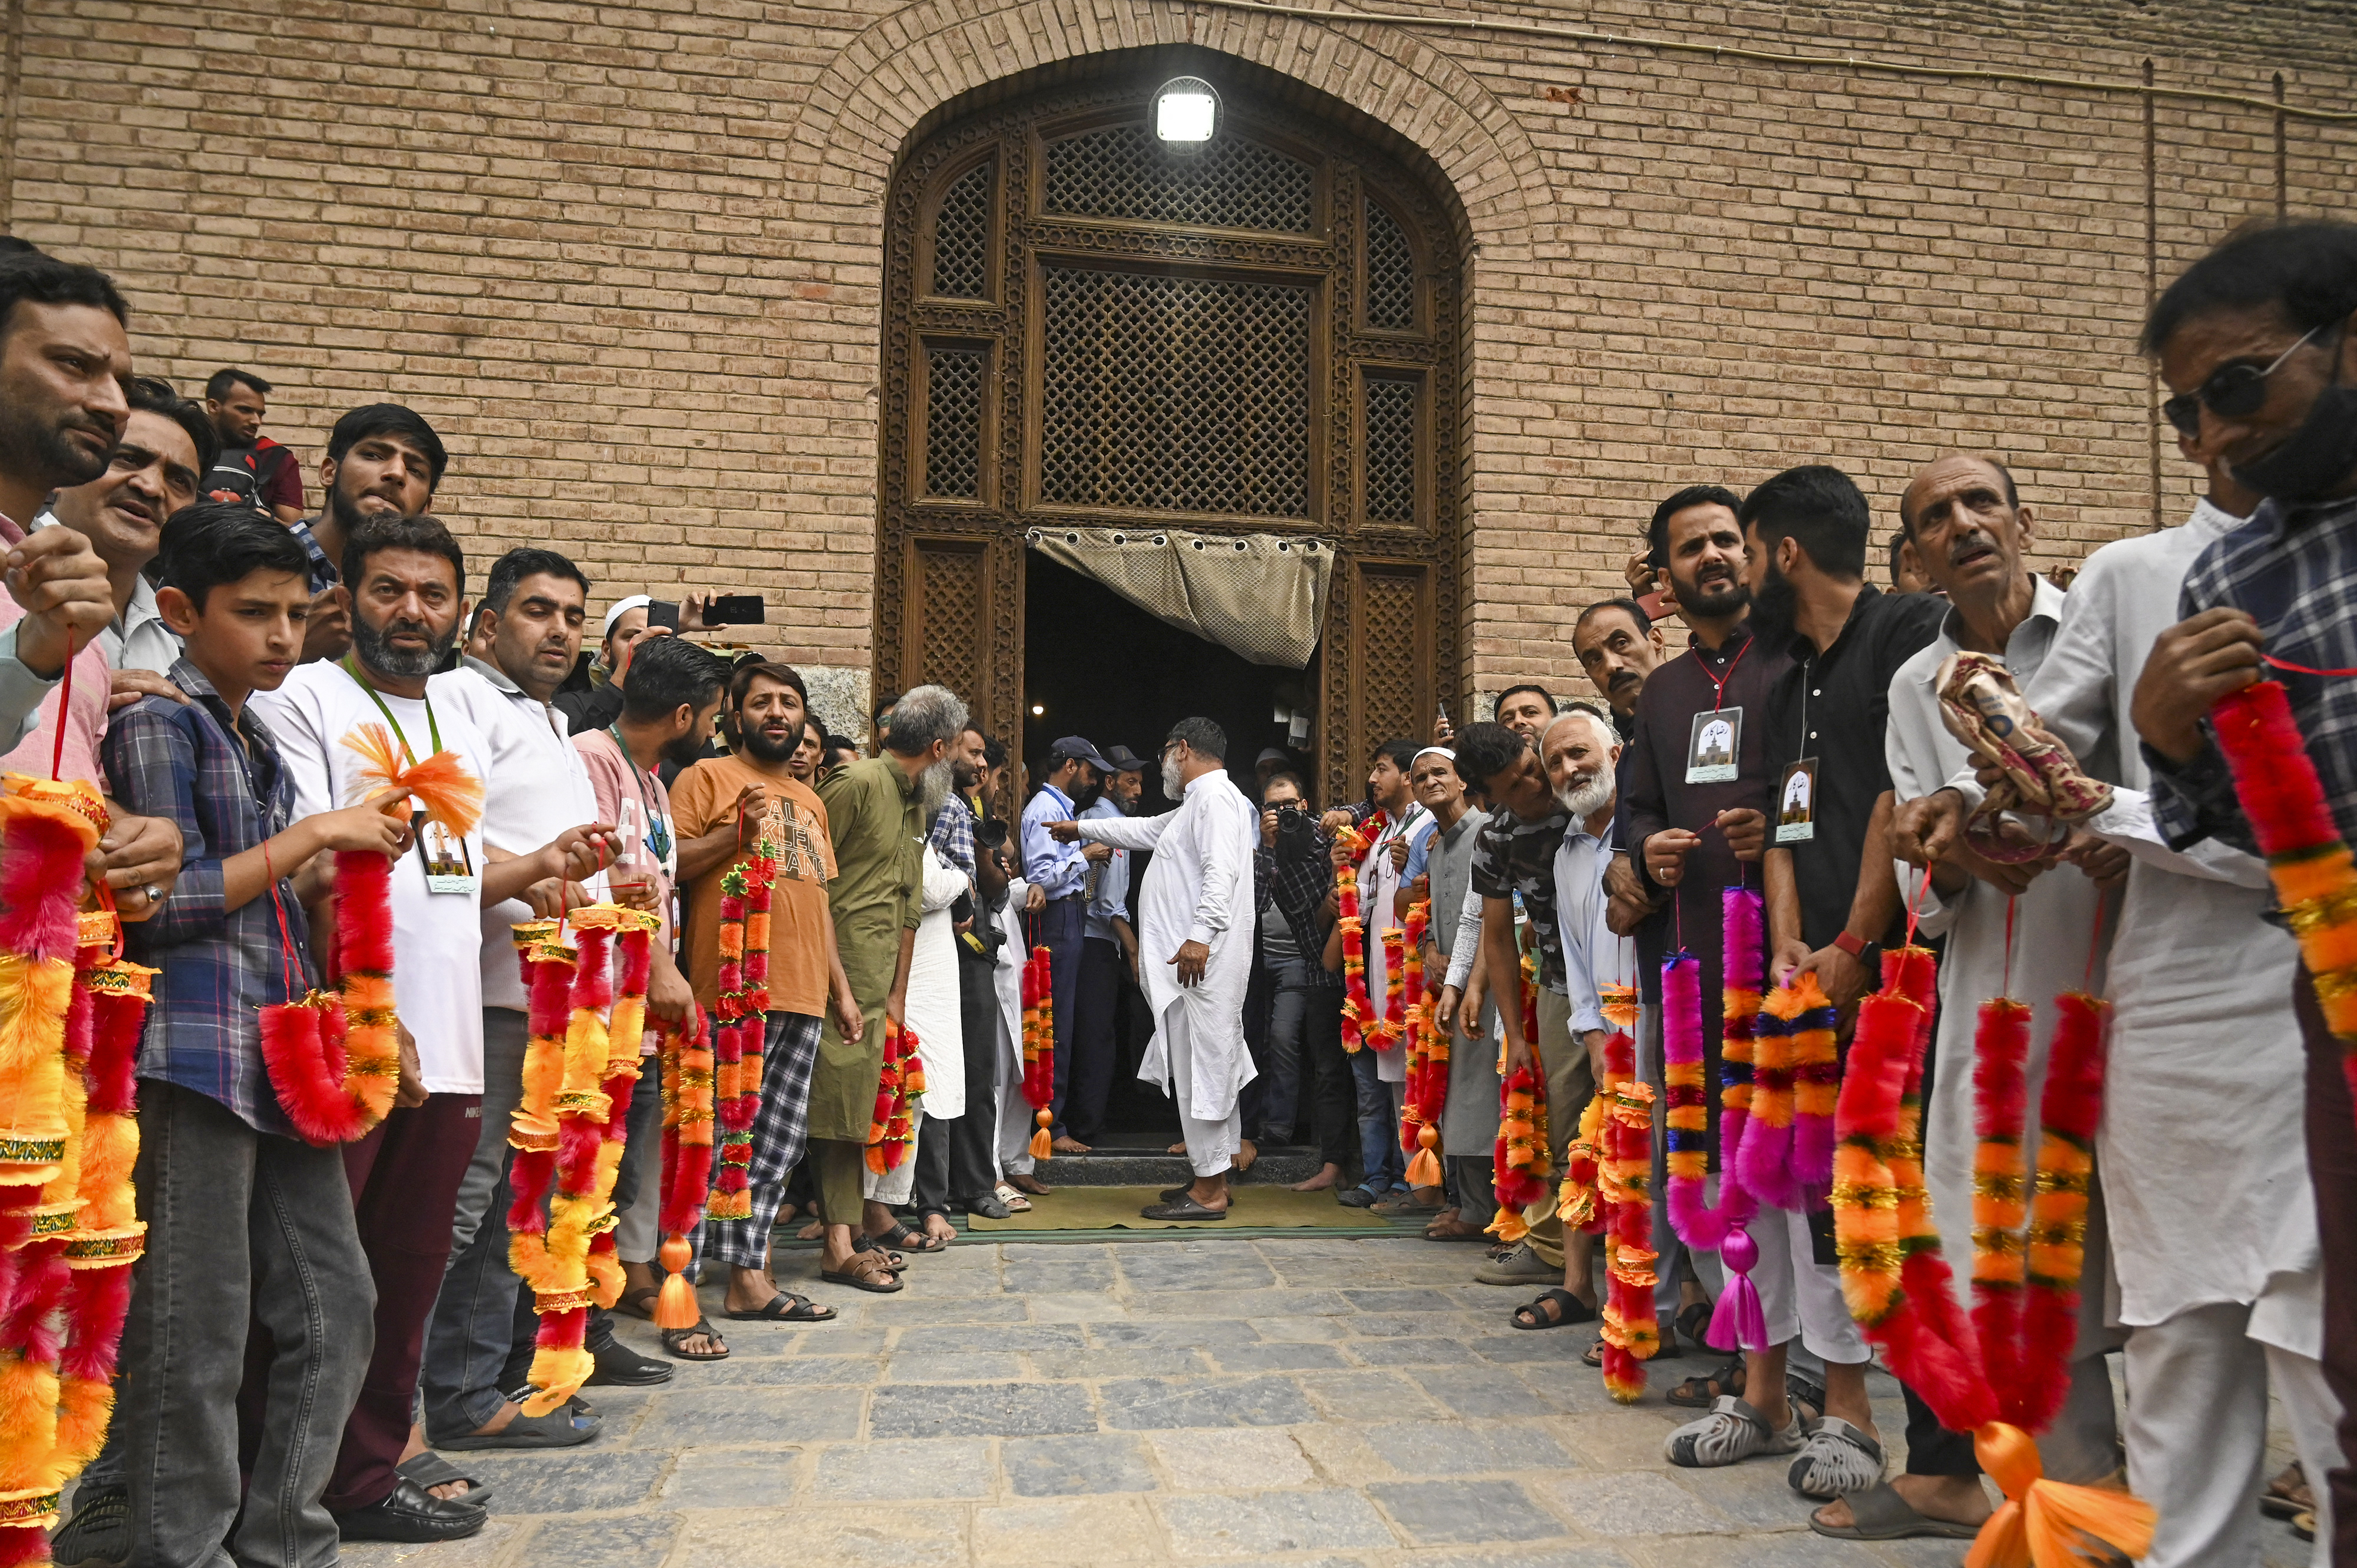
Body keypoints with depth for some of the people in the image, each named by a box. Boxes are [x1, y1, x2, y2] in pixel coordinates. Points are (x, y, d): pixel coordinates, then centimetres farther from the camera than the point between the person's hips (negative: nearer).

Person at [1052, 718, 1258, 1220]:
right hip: (1189, 959, 11)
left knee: (1201, 1068, -8)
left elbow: (1221, 873, -23)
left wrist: (1200, 935, -31)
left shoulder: (1215, 796, -10)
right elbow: (1146, 830, 39)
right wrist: (1082, 829, 46)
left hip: (1200, 959, -11)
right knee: (1208, 1066, 13)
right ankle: (1214, 1178, 19)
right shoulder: (1196, 803, 24)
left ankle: (1208, 1192, -4)